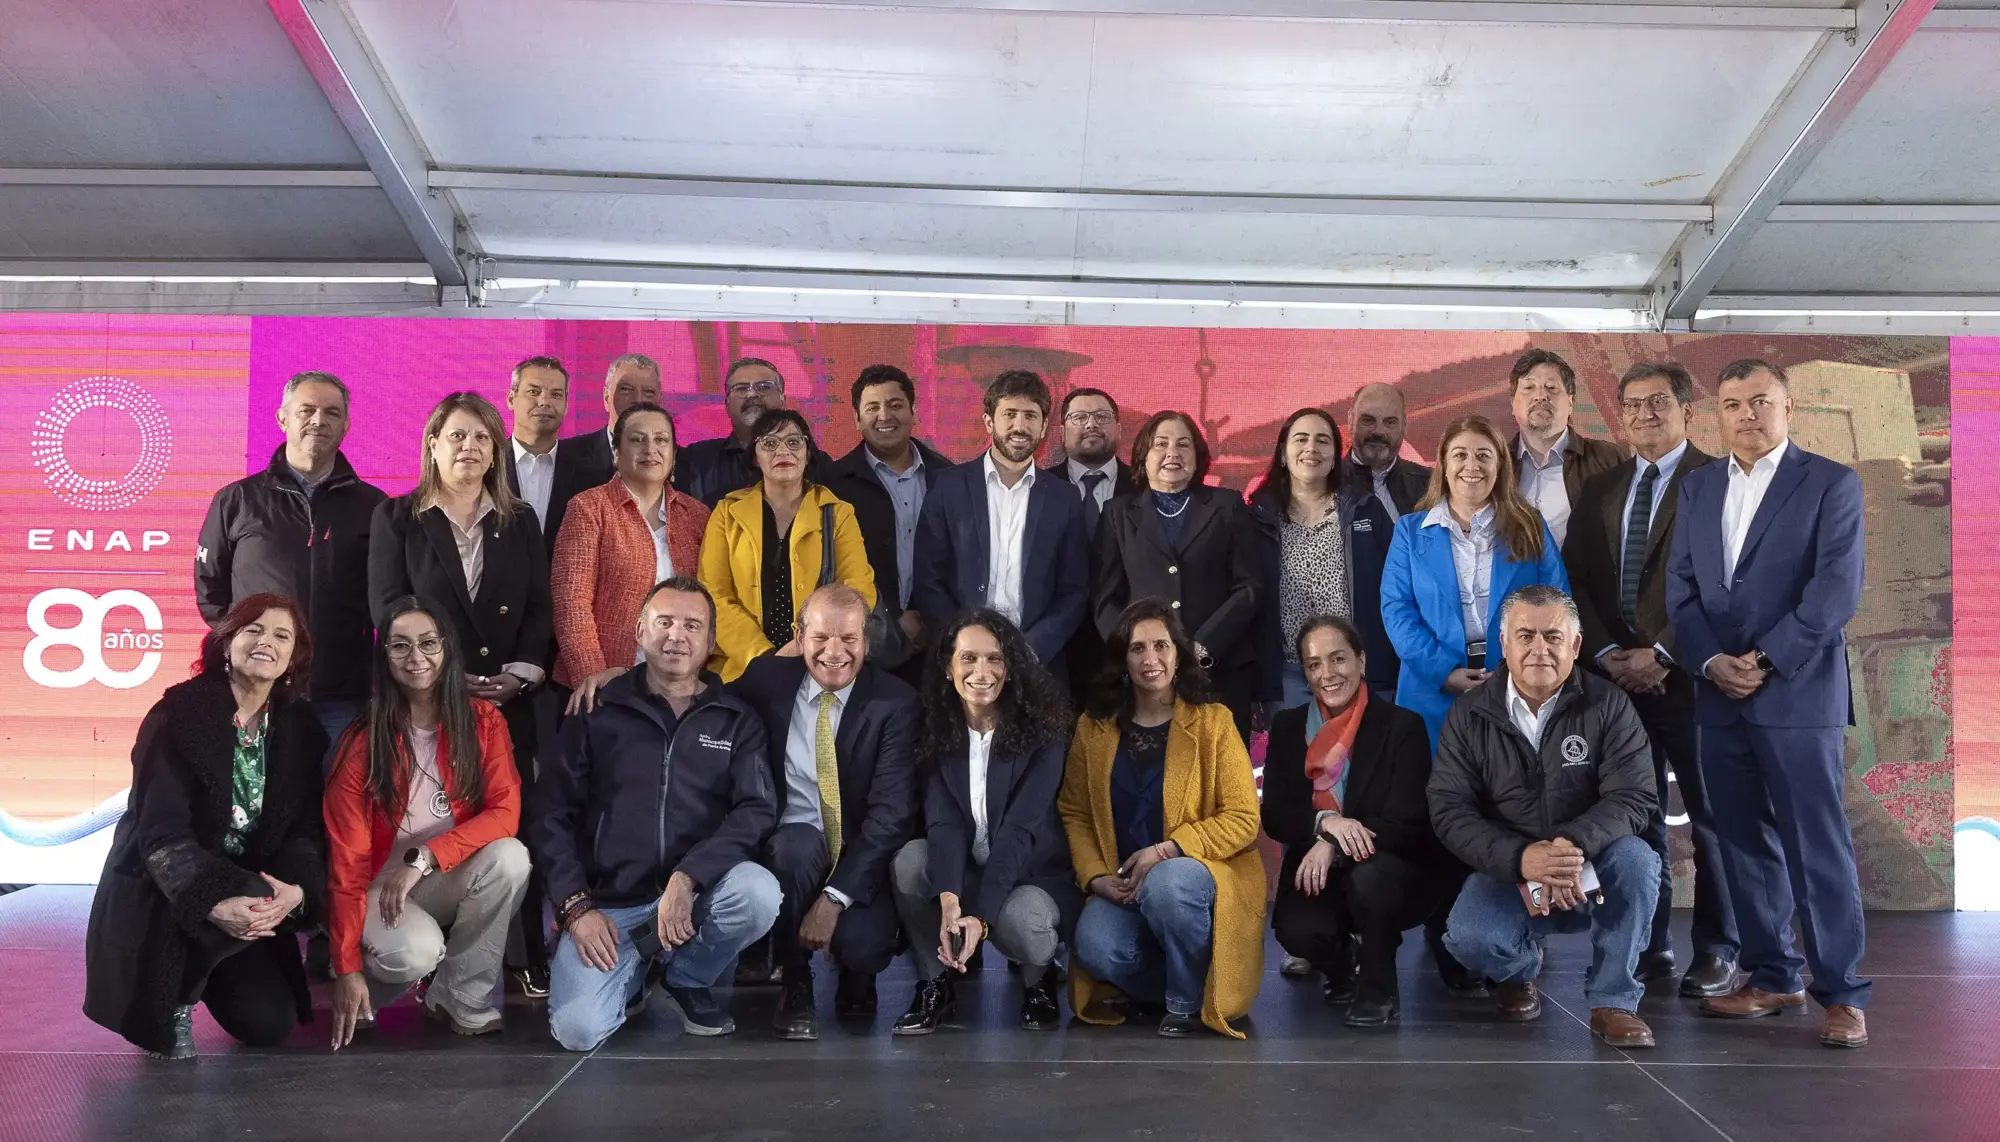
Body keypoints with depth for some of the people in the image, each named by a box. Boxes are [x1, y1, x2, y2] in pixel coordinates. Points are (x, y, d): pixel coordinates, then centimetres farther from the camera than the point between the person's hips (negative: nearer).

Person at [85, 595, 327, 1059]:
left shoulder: (299, 727, 0)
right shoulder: (178, 715, -15)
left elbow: (306, 829, -3)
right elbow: (161, 832, -23)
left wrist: (297, 890, -25)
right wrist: (213, 904, -37)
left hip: (252, 891, 5)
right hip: (159, 897, -5)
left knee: (269, 1024, -7)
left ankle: (199, 977, 26)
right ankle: (169, 1001, -6)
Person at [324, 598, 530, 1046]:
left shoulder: (483, 721, -6)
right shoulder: (361, 743, -11)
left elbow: (505, 813, -14)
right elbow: (348, 860, -11)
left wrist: (424, 857, -28)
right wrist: (348, 968, -14)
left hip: (455, 880, 2)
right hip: (383, 887, -2)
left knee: (510, 856, -31)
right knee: (415, 950, -35)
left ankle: (462, 999, -13)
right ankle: (369, 976, 4)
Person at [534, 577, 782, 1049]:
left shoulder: (737, 720, 6)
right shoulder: (599, 713, 5)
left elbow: (757, 810, -7)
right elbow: (550, 814, 4)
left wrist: (687, 879, -21)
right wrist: (576, 906, -7)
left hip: (699, 891, 1)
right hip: (609, 903, -1)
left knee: (759, 893, -31)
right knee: (578, 1029, -22)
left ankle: (687, 980, 2)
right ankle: (635, 975, 15)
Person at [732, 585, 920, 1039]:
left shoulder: (895, 703, -8)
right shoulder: (768, 680, -1)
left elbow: (891, 813, -14)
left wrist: (835, 898, -23)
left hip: (862, 858, -1)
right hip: (787, 848, 1)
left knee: (860, 944, -29)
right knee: (798, 843, -34)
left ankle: (856, 977, 13)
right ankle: (795, 985, -8)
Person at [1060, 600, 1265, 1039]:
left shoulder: (1213, 722, -4)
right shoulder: (1094, 727, 5)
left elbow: (1243, 818, -8)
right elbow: (1074, 814, 8)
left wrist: (1165, 851, -19)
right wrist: (1095, 877, -9)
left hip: (1201, 871, -3)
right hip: (1122, 883, 3)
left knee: (1165, 885, -37)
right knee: (1095, 951, -28)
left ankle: (1191, 999, -9)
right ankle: (1180, 978, 5)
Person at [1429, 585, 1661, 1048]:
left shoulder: (1608, 706, -6)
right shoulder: (1471, 716, -5)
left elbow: (1633, 797, -15)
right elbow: (1449, 810, -11)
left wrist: (1570, 845, -35)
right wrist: (1521, 857, -30)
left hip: (1592, 875, 0)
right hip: (1508, 872, 0)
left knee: (1636, 858, -32)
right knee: (1471, 938, -28)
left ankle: (1613, 999, -12)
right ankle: (1521, 968, 11)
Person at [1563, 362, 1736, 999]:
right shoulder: (1599, 490, 14)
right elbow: (1576, 580, 10)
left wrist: (1661, 654, -13)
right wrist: (1608, 654, -4)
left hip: (1688, 677, -4)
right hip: (1618, 676, 5)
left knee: (1711, 817, 5)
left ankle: (1716, 951, 15)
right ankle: (1649, 946, 17)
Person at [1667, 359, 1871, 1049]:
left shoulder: (1831, 483, -1)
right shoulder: (1698, 486, 14)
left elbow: (1837, 590, -10)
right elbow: (1680, 586, 9)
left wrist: (1766, 660, -14)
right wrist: (1711, 662, -6)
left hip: (1799, 695, -5)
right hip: (1719, 697, 5)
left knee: (1818, 848, -3)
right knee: (1746, 844, 10)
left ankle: (1842, 992, 6)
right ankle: (1772, 977, 21)